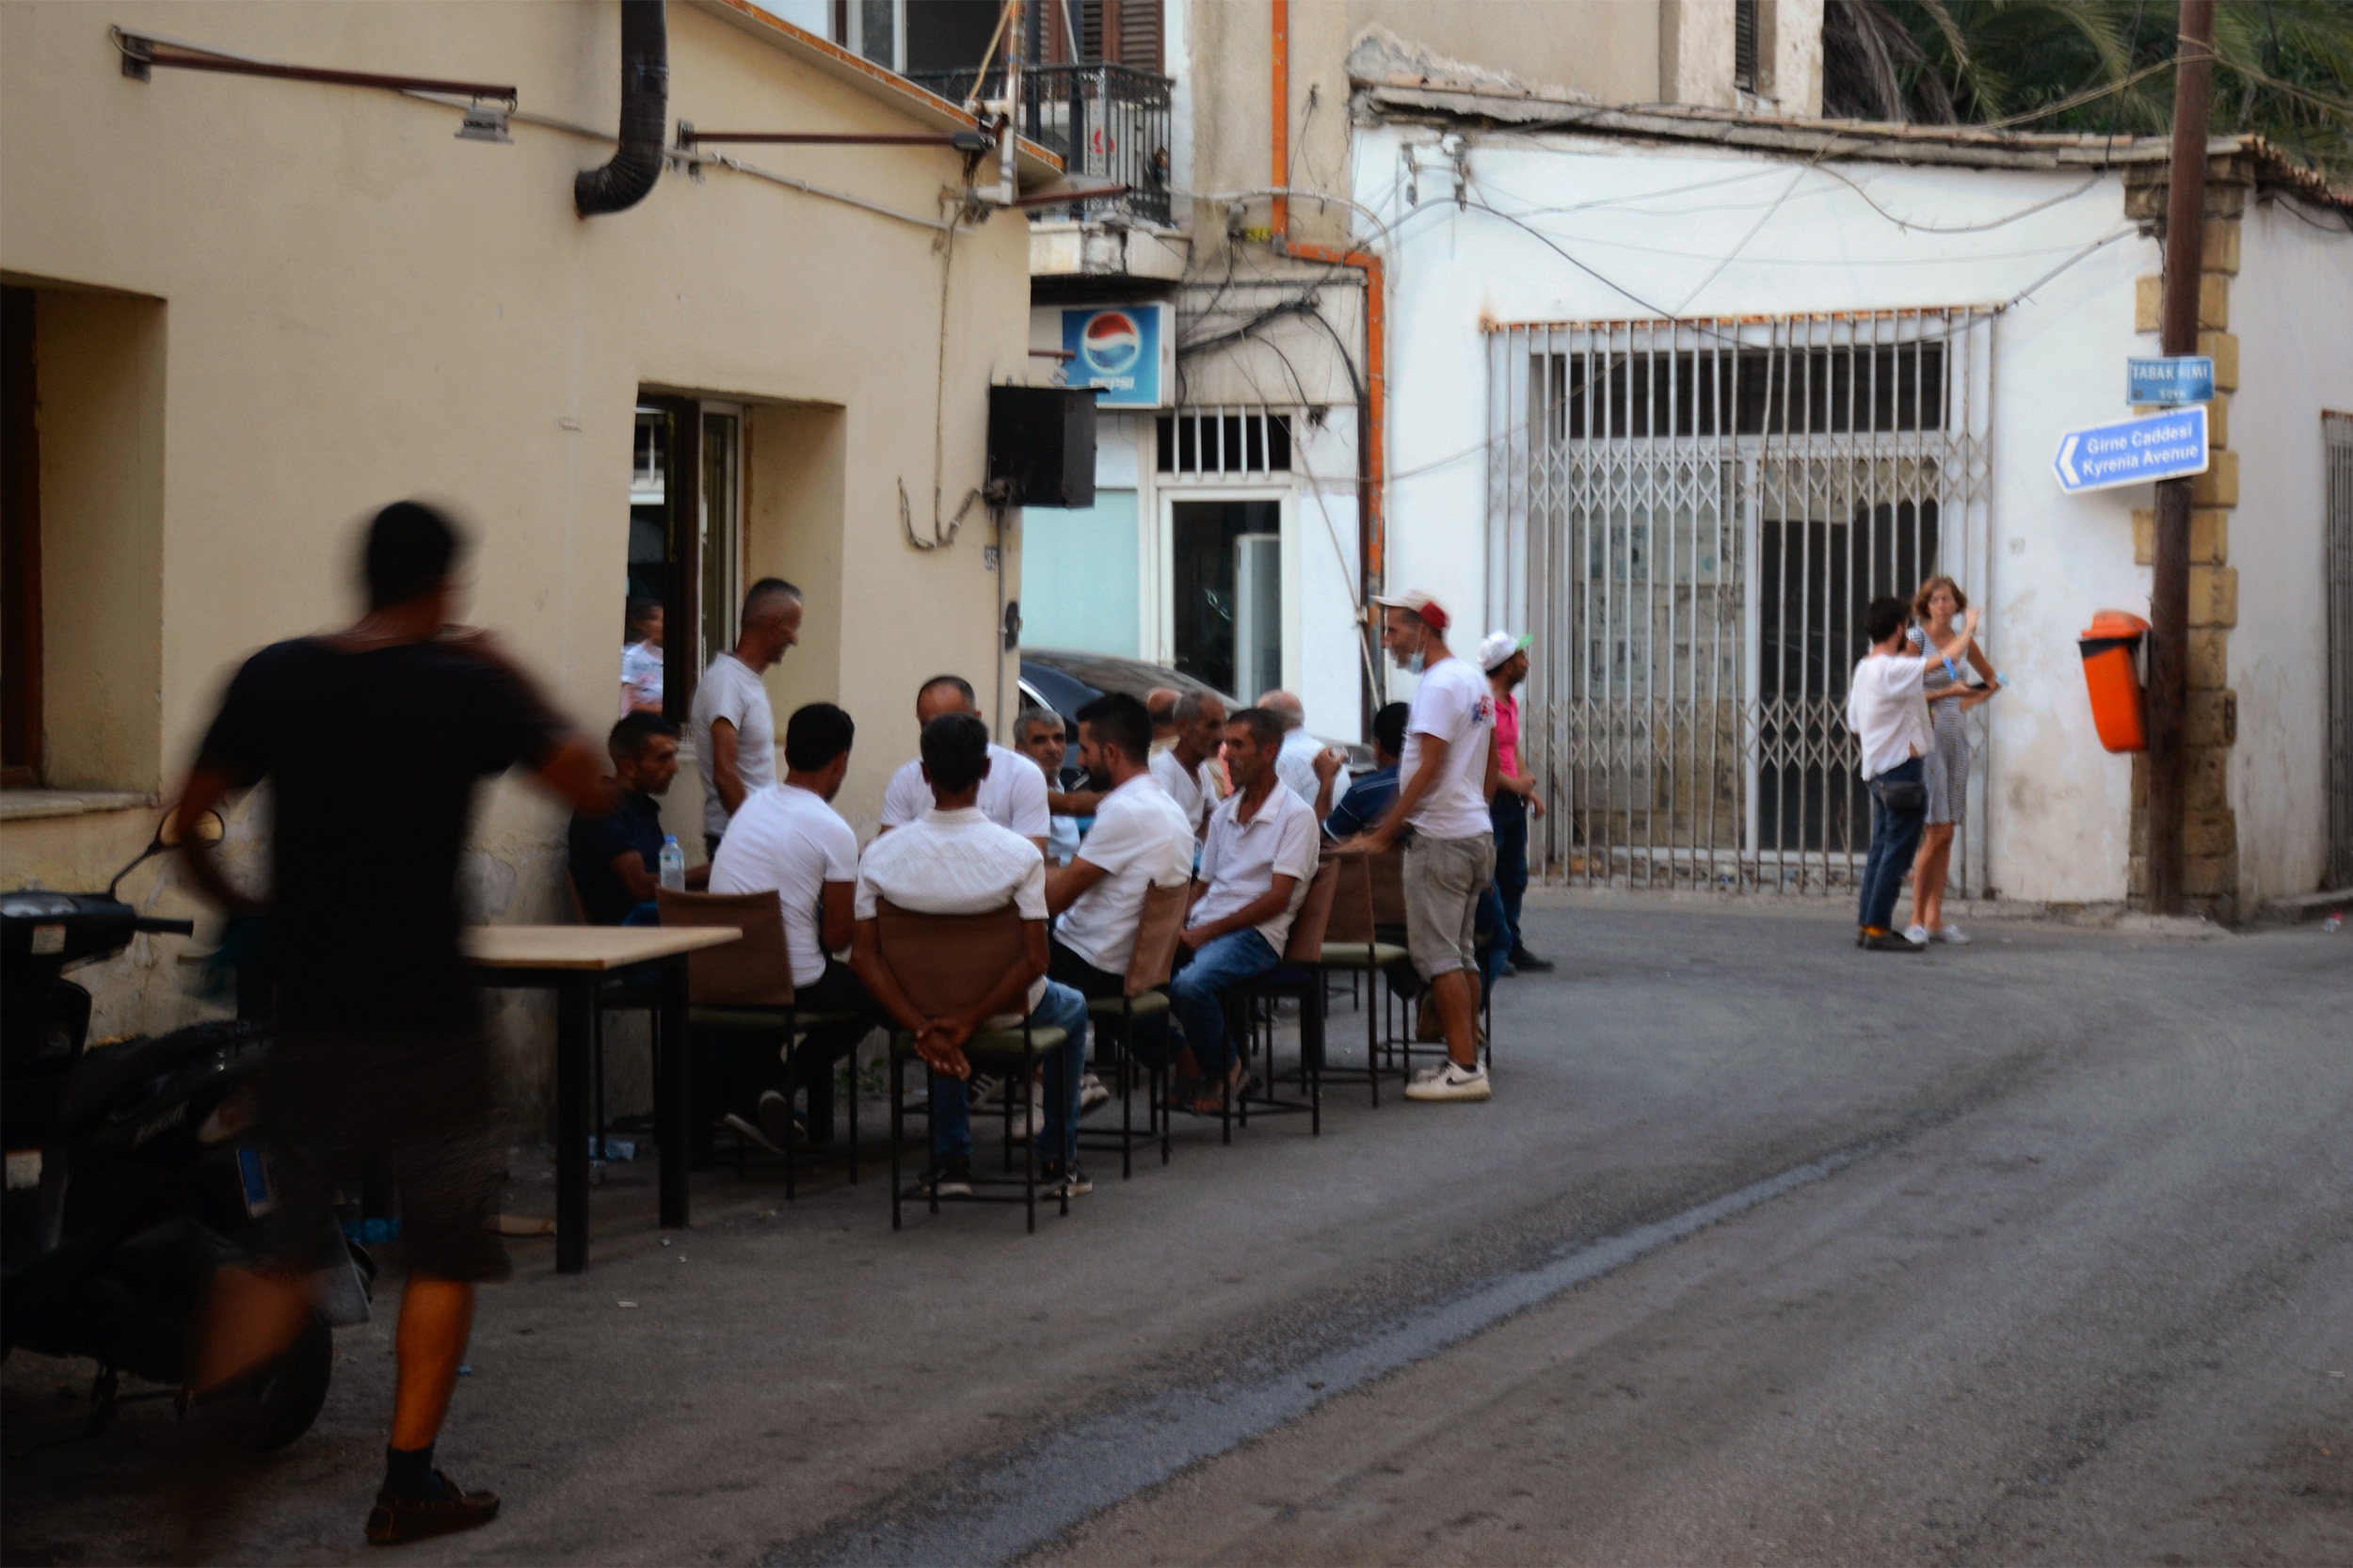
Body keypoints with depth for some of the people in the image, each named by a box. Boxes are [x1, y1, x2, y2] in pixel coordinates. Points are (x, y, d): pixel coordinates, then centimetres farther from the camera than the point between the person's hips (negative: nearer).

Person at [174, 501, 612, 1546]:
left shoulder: (271, 679, 2)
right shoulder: (468, 687, -9)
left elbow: (186, 823, 6)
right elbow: (593, 792, -2)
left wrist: (243, 913, 22)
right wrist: (513, 681, 7)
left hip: (307, 1017, 4)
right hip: (426, 1021, -4)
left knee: (290, 1239, 18)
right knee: (446, 1255, 9)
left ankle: (221, 1384, -6)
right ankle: (409, 1482, 9)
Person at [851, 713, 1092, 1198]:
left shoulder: (879, 855, -15)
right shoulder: (1019, 854, -22)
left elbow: (863, 956, -17)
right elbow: (1035, 961, -25)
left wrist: (923, 1028, -20)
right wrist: (969, 1022, -21)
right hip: (1006, 1012, -2)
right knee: (1072, 1008, 33)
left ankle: (950, 1161, 32)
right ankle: (1060, 1161, 32)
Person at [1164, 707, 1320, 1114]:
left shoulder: (1295, 815, -2)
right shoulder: (1224, 813, 22)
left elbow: (1277, 898, -10)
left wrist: (1206, 932, -16)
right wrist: (1180, 926, -2)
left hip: (1256, 933, -7)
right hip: (1203, 928, 7)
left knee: (1190, 984, -35)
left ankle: (1221, 1071, -7)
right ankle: (1185, 1064, -5)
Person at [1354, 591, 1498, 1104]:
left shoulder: (1439, 685, -15)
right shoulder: (1474, 680, 15)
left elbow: (1428, 770, -21)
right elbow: (1490, 767, 19)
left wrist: (1383, 833, -18)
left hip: (1441, 837, -10)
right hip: (1476, 831, 10)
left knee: (1437, 954, -8)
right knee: (1461, 952, 14)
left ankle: (1464, 1069, -10)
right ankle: (1467, 1061, 16)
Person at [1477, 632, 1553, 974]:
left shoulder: (1510, 701, 16)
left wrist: (1529, 791, 14)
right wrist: (1513, 783, -19)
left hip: (1511, 801, 10)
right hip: (1489, 800, -10)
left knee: (1514, 877, 13)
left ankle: (1511, 945, 20)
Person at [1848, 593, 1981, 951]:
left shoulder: (1863, 669, 11)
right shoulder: (1892, 669, -17)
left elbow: (1855, 724, 19)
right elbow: (1948, 656, -22)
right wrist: (1969, 628, -4)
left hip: (1877, 770, 9)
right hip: (1901, 770, -9)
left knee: (1881, 848, 13)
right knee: (1897, 852, -6)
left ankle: (1867, 924, 14)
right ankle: (1878, 927, -7)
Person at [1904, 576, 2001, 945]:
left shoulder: (1963, 641, 11)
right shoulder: (1915, 639, -5)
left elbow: (1992, 680, 26)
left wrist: (1971, 701, 11)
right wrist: (1949, 692, -21)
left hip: (1955, 736, 6)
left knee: (1946, 833, 4)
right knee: (1937, 831, -11)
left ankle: (1935, 919, 8)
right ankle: (1917, 920, -5)